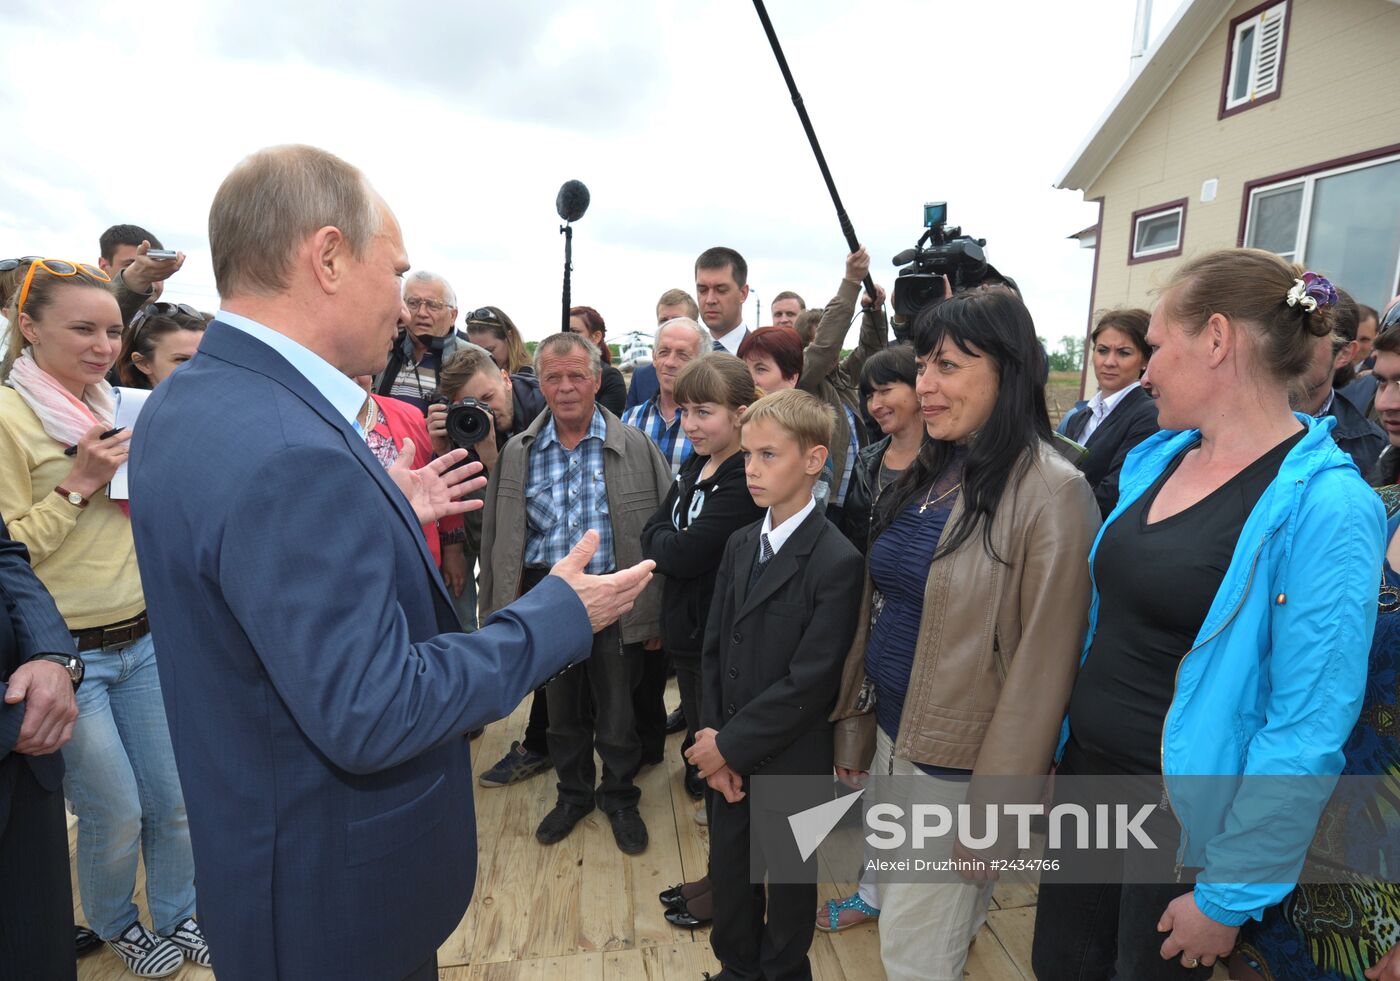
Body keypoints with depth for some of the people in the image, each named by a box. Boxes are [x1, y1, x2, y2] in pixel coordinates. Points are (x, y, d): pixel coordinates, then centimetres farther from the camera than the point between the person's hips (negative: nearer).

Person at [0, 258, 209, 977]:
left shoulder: (115, 408, 7)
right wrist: (80, 483, -20)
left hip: (140, 640, 6)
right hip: (68, 652, -5)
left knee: (174, 802, 14)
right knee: (116, 815, 9)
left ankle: (177, 917, 37)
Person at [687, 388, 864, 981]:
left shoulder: (837, 562, -20)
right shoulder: (740, 544, 1)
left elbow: (809, 682, -22)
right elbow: (714, 649, 3)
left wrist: (731, 745, -16)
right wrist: (713, 736, -6)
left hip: (791, 763, -5)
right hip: (729, 755, 5)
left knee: (788, 885, 18)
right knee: (728, 876, 21)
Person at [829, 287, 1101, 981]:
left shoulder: (1050, 492, -18)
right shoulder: (928, 472, 5)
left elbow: (1044, 661, -18)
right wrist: (854, 722, 11)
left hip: (956, 763, -6)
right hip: (891, 735, 7)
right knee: (892, 902, 22)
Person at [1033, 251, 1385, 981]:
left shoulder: (1325, 507, -20)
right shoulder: (1155, 458, 1)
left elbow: (1308, 730, -20)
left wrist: (1230, 892, -14)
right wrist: (1048, 750, 12)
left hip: (1185, 807, -6)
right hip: (1085, 769, 6)